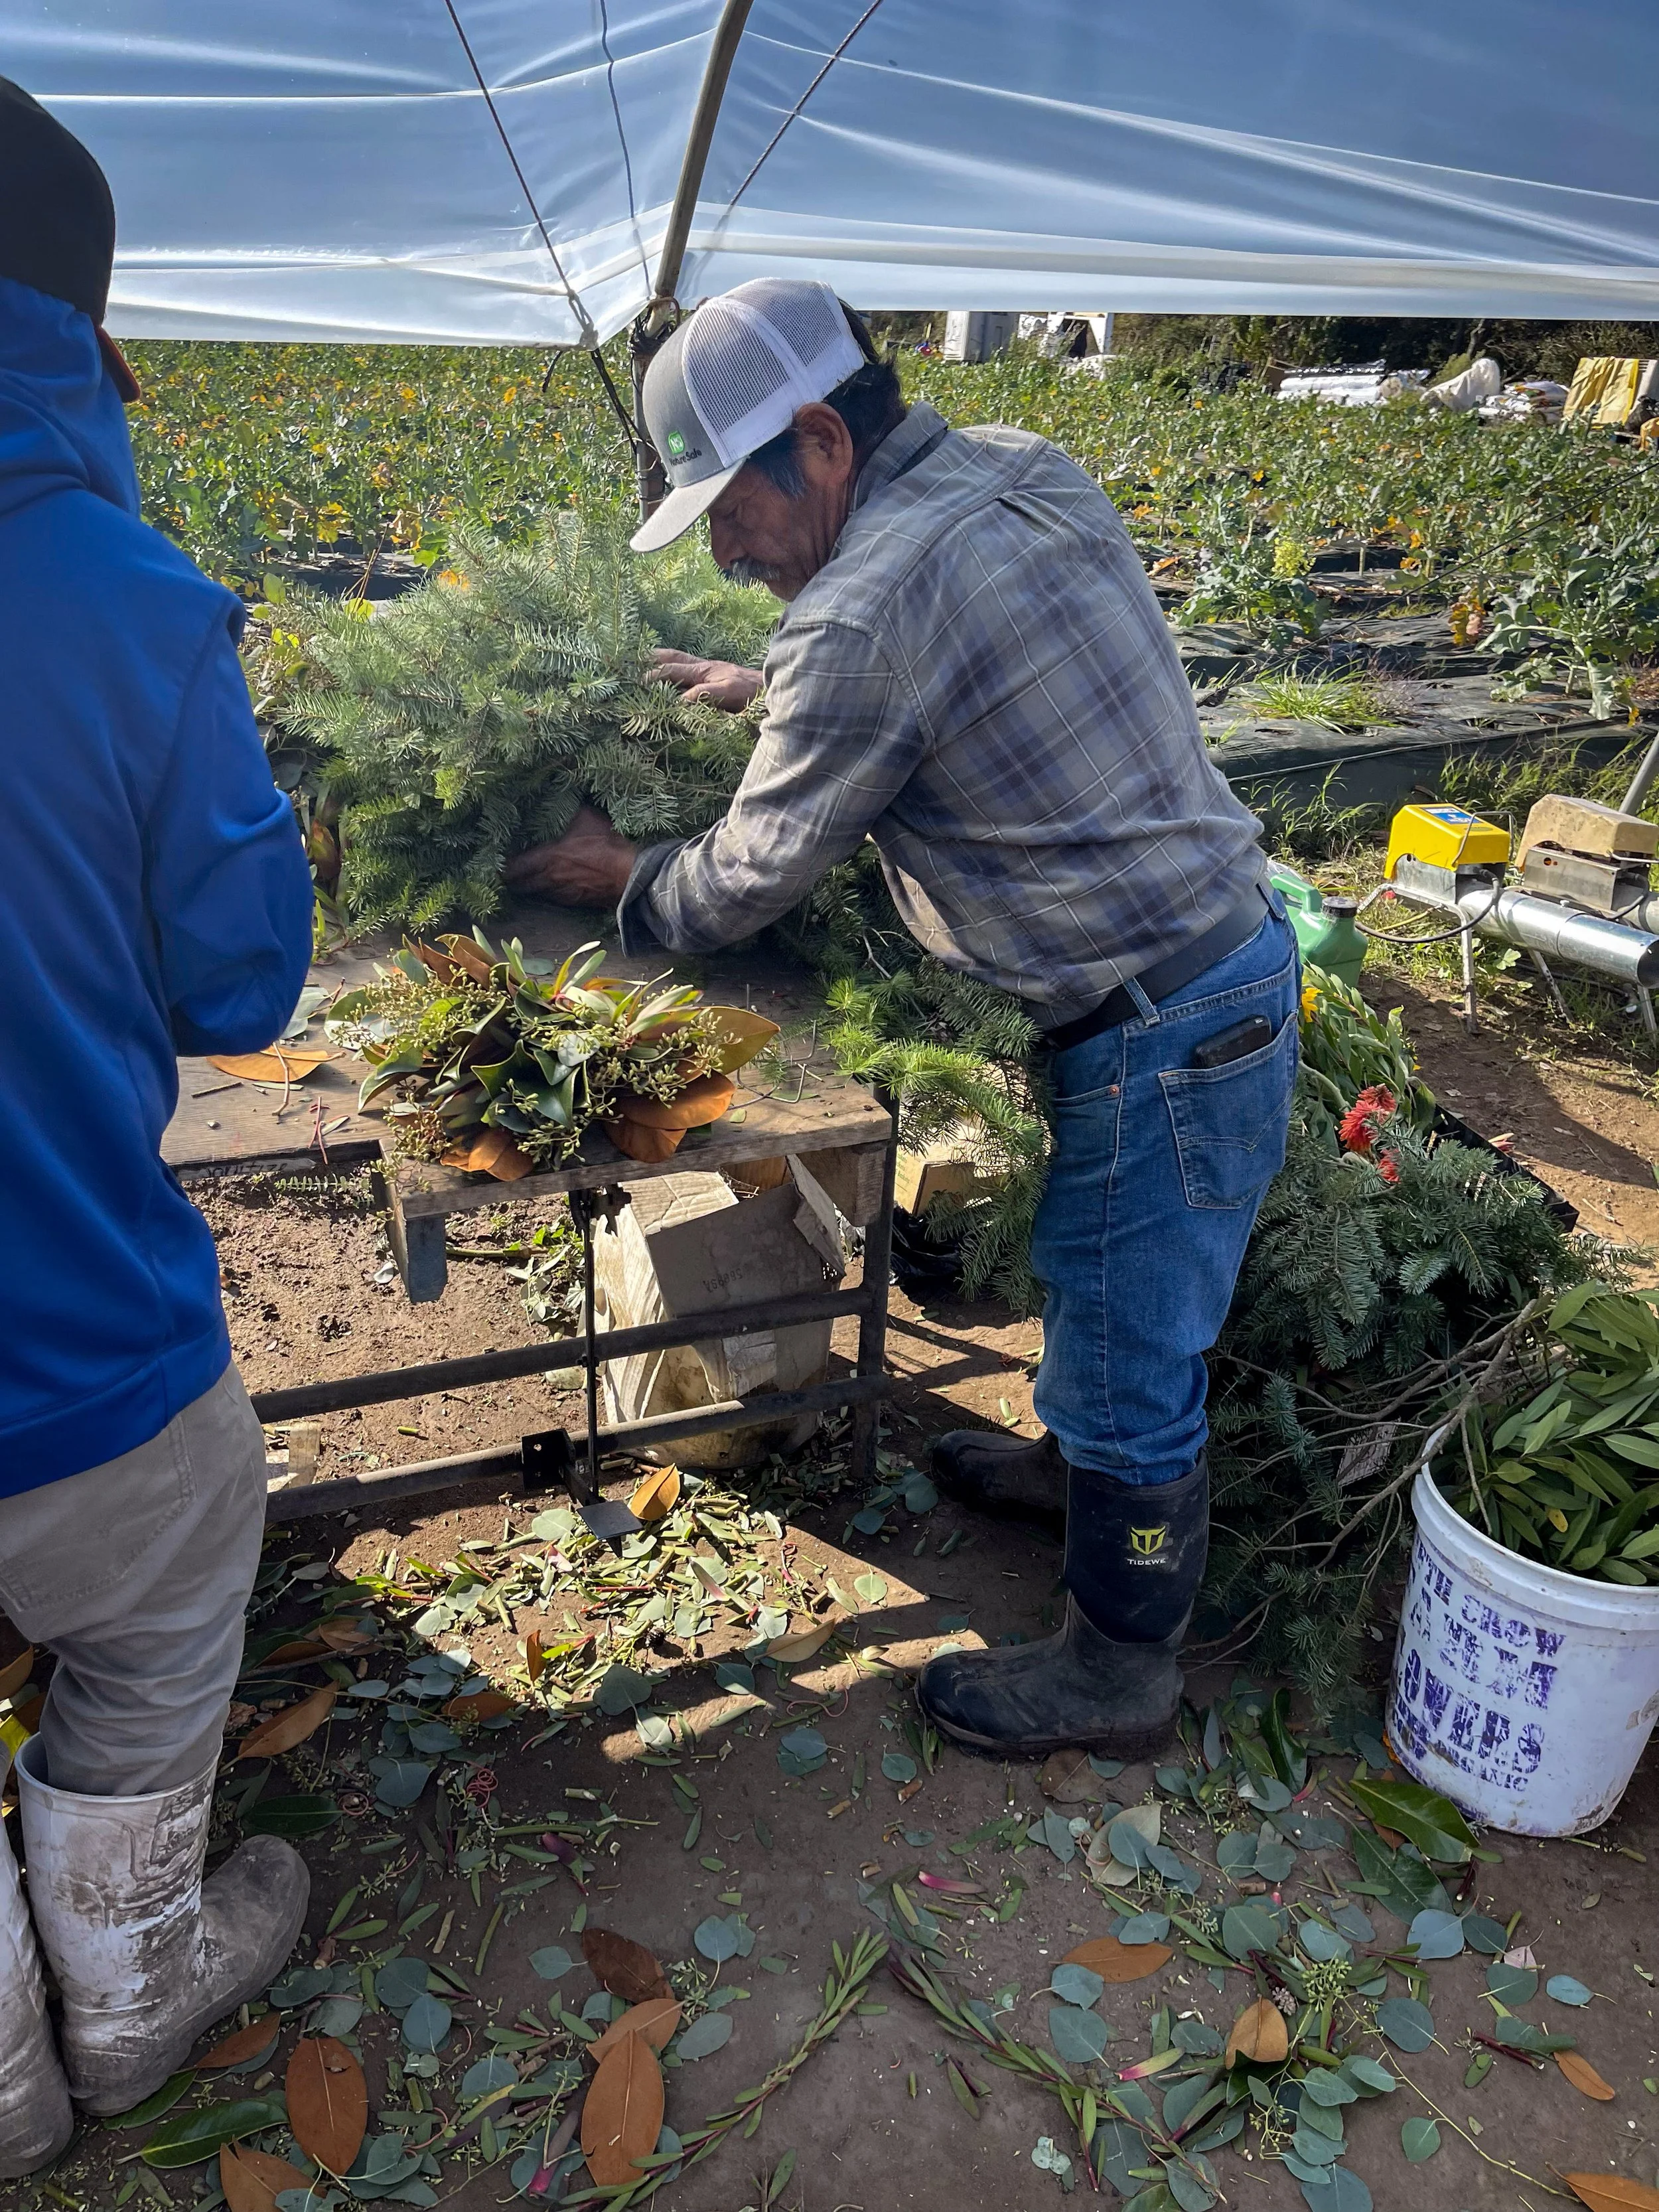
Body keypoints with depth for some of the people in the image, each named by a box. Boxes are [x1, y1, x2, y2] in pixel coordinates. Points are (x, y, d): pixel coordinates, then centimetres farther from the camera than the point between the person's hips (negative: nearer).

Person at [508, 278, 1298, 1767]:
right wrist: (770, 687, 20)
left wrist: (620, 879, 6)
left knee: (1131, 1349, 7)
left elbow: (751, 880, -12)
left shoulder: (868, 610, -24)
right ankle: (1076, 1463, 54)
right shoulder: (1023, 474, 4)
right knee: (1096, 1272, 28)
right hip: (1230, 957, 10)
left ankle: (1119, 1673, 29)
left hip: (1164, 1031, -9)